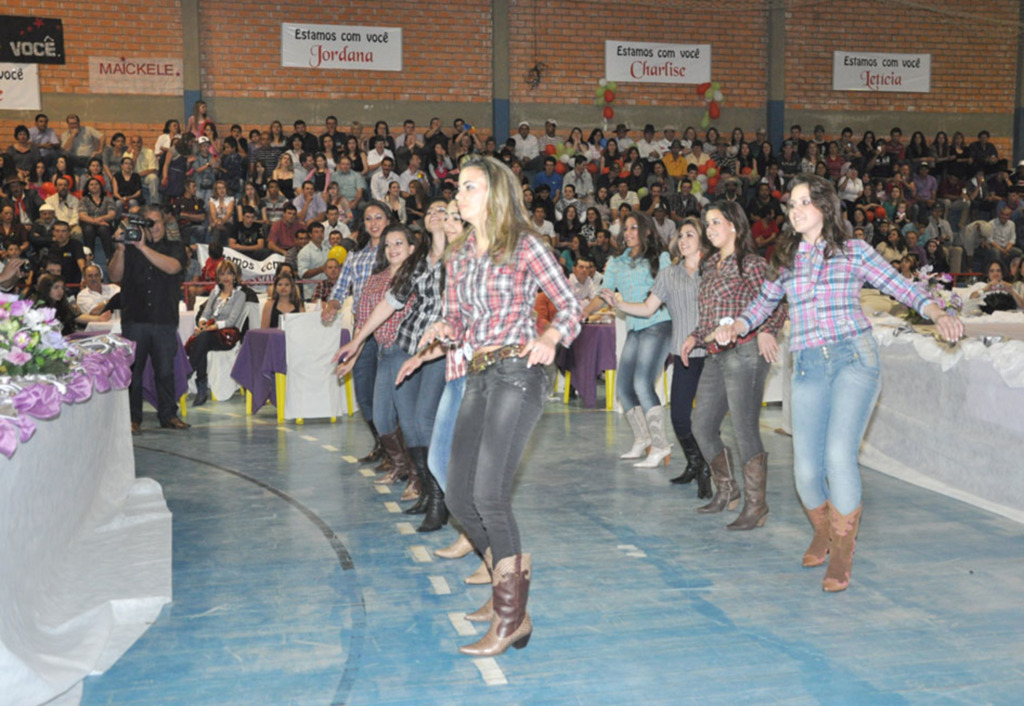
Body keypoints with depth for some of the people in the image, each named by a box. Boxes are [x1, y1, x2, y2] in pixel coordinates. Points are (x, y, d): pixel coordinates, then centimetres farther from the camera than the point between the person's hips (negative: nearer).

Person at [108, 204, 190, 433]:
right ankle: (133, 418, 7)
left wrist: (142, 247, -16)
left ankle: (168, 414, 15)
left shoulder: (174, 247, 10)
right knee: (132, 369, 0)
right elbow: (115, 276, -1)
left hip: (165, 321, 0)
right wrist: (121, 248, -15)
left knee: (165, 370, 4)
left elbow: (172, 267, -12)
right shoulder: (129, 247, 10)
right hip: (134, 319, 0)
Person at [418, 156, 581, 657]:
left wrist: (550, 338, -18)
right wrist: (441, 330, -5)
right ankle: (512, 587, 24)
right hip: (479, 376, 7)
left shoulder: (524, 245, -3)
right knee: (459, 497, 4)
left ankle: (509, 620, 1)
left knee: (489, 495, -12)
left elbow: (570, 304, 0)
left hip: (518, 372, -7)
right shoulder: (460, 255, 15)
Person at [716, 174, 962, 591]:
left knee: (839, 455, -20)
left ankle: (842, 555, -2)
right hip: (808, 366, 3)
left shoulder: (854, 252, 7)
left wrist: (938, 314, -13)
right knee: (806, 468, -4)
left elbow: (902, 288, 3)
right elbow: (762, 305, 22)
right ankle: (822, 533, 29)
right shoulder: (786, 260, 16)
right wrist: (734, 328, 3)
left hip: (854, 357, -3)